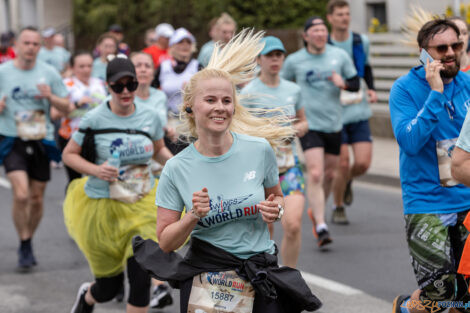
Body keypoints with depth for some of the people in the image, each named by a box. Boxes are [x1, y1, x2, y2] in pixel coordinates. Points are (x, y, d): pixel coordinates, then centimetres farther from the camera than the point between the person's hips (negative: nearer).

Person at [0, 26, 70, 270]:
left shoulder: (49, 73, 3)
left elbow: (66, 107, 8)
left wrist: (51, 97, -12)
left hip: (41, 141, 3)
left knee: (37, 198, 8)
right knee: (21, 195, -17)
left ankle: (28, 242, 29)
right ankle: (24, 246, -1)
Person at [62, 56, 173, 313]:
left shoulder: (150, 116, 0)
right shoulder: (95, 119, -10)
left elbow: (159, 149, 17)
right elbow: (68, 154, -2)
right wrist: (95, 170, -19)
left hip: (142, 205, 2)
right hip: (103, 208, -2)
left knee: (141, 277, -13)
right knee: (109, 287, 9)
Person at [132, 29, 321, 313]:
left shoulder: (259, 149, -3)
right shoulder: (176, 169, -5)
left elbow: (277, 198, 14)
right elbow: (166, 243, -1)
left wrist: (276, 210, -8)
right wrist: (193, 217, -18)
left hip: (262, 275, 1)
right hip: (204, 277, -1)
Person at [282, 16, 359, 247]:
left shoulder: (340, 55, 3)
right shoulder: (294, 61, -1)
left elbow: (356, 84, 8)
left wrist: (343, 83, -13)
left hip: (334, 124, 3)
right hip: (309, 124, -3)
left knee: (329, 175, 13)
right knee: (315, 174, -16)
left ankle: (315, 211, 39)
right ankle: (321, 227, -17)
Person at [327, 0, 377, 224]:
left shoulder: (361, 41, 6)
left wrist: (371, 90, 8)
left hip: (359, 113, 3)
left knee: (363, 163, -6)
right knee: (342, 165, -5)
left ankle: (348, 181, 29)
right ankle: (338, 208, 16)